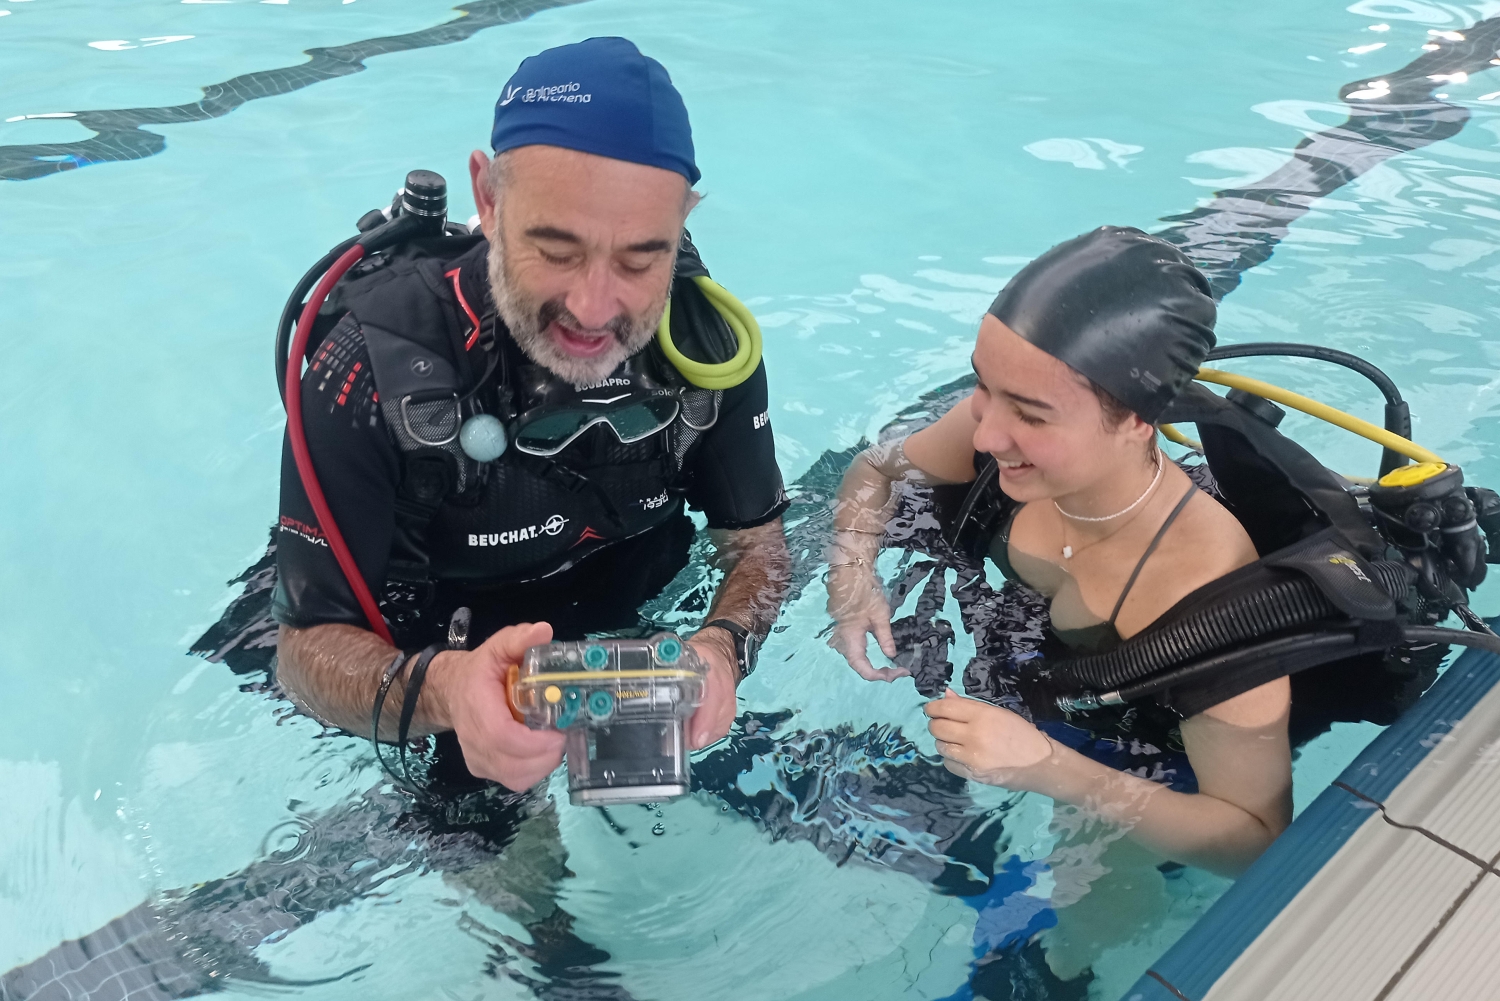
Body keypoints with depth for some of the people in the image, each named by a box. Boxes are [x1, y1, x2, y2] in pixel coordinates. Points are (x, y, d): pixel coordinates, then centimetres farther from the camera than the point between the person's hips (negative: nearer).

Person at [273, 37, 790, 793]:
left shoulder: (707, 338, -19)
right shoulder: (376, 367, -29)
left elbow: (757, 540, -6)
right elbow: (308, 643, -23)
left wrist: (724, 647, -30)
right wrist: (437, 691, -47)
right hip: (445, 658, -2)